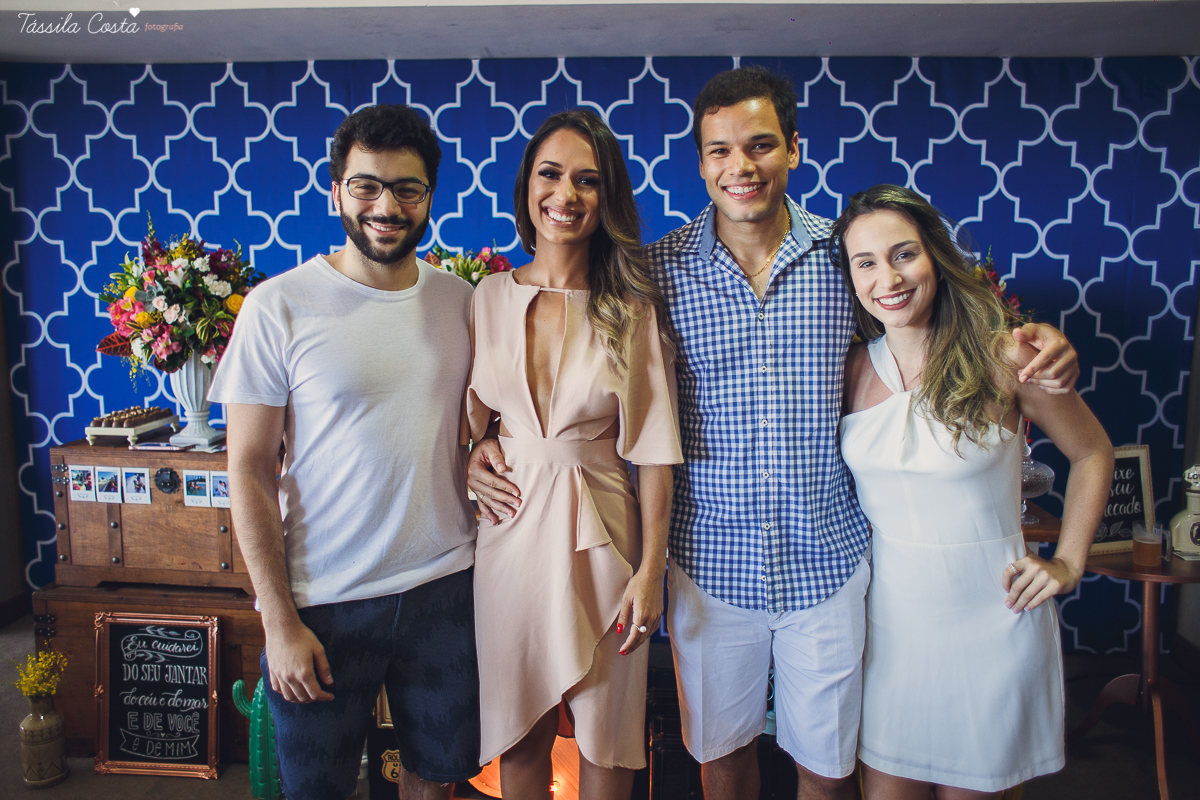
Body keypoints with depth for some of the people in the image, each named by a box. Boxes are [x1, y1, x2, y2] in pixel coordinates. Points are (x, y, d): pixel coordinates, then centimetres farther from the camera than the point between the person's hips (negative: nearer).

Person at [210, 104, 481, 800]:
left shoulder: (460, 300, 3)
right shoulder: (279, 306, -9)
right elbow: (250, 471, -8)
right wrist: (280, 621, -10)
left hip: (447, 585, 3)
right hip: (325, 600, -3)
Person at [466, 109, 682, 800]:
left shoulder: (634, 308, -4)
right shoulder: (491, 296, 2)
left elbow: (654, 449, -5)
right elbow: (470, 421, 11)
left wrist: (651, 570, -8)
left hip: (600, 534, -1)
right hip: (511, 531, 2)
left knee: (607, 731, 13)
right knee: (521, 731, 15)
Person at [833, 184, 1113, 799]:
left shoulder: (1002, 358, -11)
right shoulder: (852, 370, -3)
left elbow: (1092, 454, 4)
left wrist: (1067, 564, -1)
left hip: (990, 619, -2)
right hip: (888, 618, 2)